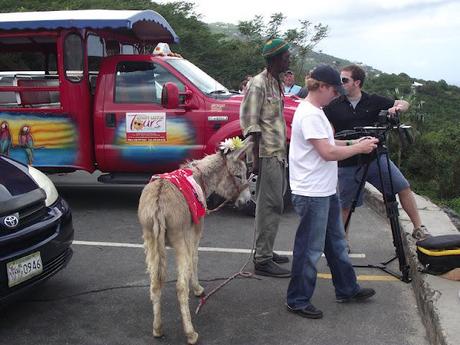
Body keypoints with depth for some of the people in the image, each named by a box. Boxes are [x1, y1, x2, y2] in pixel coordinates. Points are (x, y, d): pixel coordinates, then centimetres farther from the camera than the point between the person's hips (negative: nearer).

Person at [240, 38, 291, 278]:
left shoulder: (275, 83, 16)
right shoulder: (258, 84, -12)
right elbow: (250, 122, -16)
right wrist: (256, 157, -19)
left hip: (278, 153, 9)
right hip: (267, 155, -9)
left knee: (271, 203, 14)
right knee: (270, 205, -8)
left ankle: (265, 251, 24)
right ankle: (263, 260, -3)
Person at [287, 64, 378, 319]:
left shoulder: (316, 111, 13)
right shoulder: (309, 114, -19)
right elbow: (328, 153, -22)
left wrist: (352, 143, 6)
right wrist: (359, 148, -11)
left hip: (326, 191, 11)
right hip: (312, 193, -11)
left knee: (336, 243, 21)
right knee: (310, 249, 1)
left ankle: (347, 290, 35)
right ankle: (298, 301, 14)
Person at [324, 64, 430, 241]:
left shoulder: (373, 101, 2)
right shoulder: (334, 106, 0)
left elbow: (404, 104, 7)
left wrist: (397, 107, -15)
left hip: (376, 158, 1)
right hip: (348, 164, -1)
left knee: (403, 187, -8)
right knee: (345, 205, 7)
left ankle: (418, 228, 5)